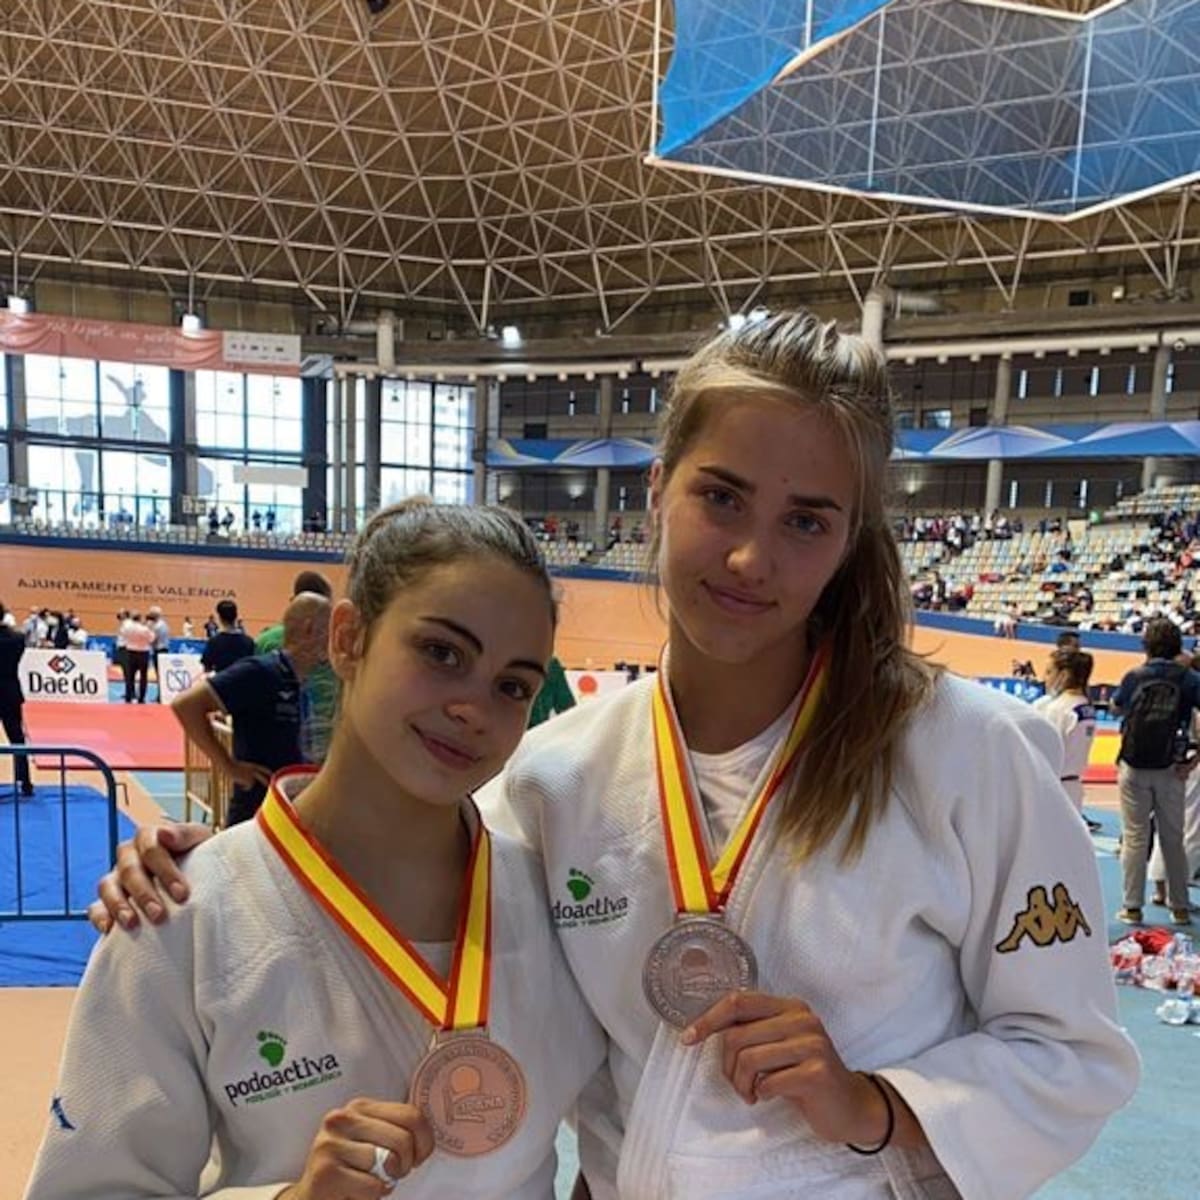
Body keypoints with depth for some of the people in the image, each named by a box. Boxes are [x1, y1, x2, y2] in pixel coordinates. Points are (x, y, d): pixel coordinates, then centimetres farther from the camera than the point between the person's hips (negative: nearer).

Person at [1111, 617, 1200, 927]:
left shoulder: (1135, 676, -5)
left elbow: (1116, 708, 11)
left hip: (1134, 767, -1)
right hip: (1170, 770, 1)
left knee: (1134, 837, 6)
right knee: (1173, 839, 13)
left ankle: (1132, 907, 10)